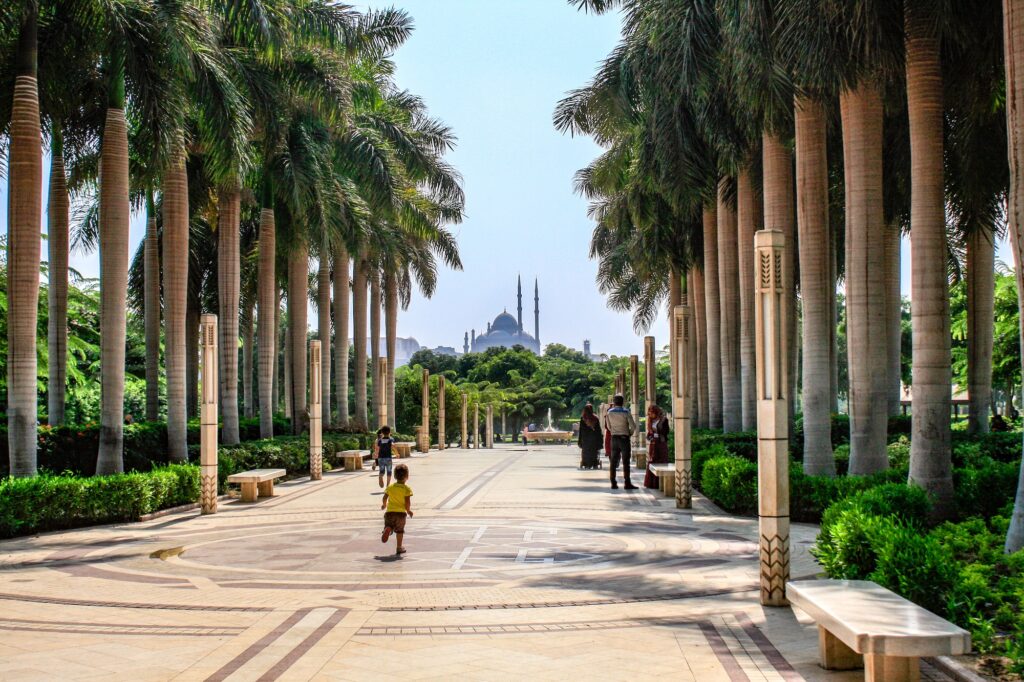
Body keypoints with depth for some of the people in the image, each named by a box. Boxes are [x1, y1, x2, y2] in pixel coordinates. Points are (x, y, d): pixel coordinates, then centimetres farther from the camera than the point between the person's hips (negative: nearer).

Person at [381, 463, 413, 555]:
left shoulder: (390, 487, 4)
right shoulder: (407, 489, -6)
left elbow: (385, 498, 6)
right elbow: (407, 502, -10)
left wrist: (384, 505, 27)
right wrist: (408, 510, 7)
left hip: (389, 511, 2)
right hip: (401, 512, -2)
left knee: (389, 526, 11)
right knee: (399, 530, 10)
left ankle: (387, 529, -25)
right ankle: (399, 547, 14)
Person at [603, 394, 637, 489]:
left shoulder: (609, 412, 2)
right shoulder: (626, 412, -10)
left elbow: (608, 426, 10)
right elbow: (633, 426, -11)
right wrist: (630, 433, 7)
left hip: (614, 438, 4)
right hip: (624, 438, -4)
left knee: (613, 461, 8)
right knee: (625, 462, -2)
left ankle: (613, 483, 8)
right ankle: (627, 483, -5)